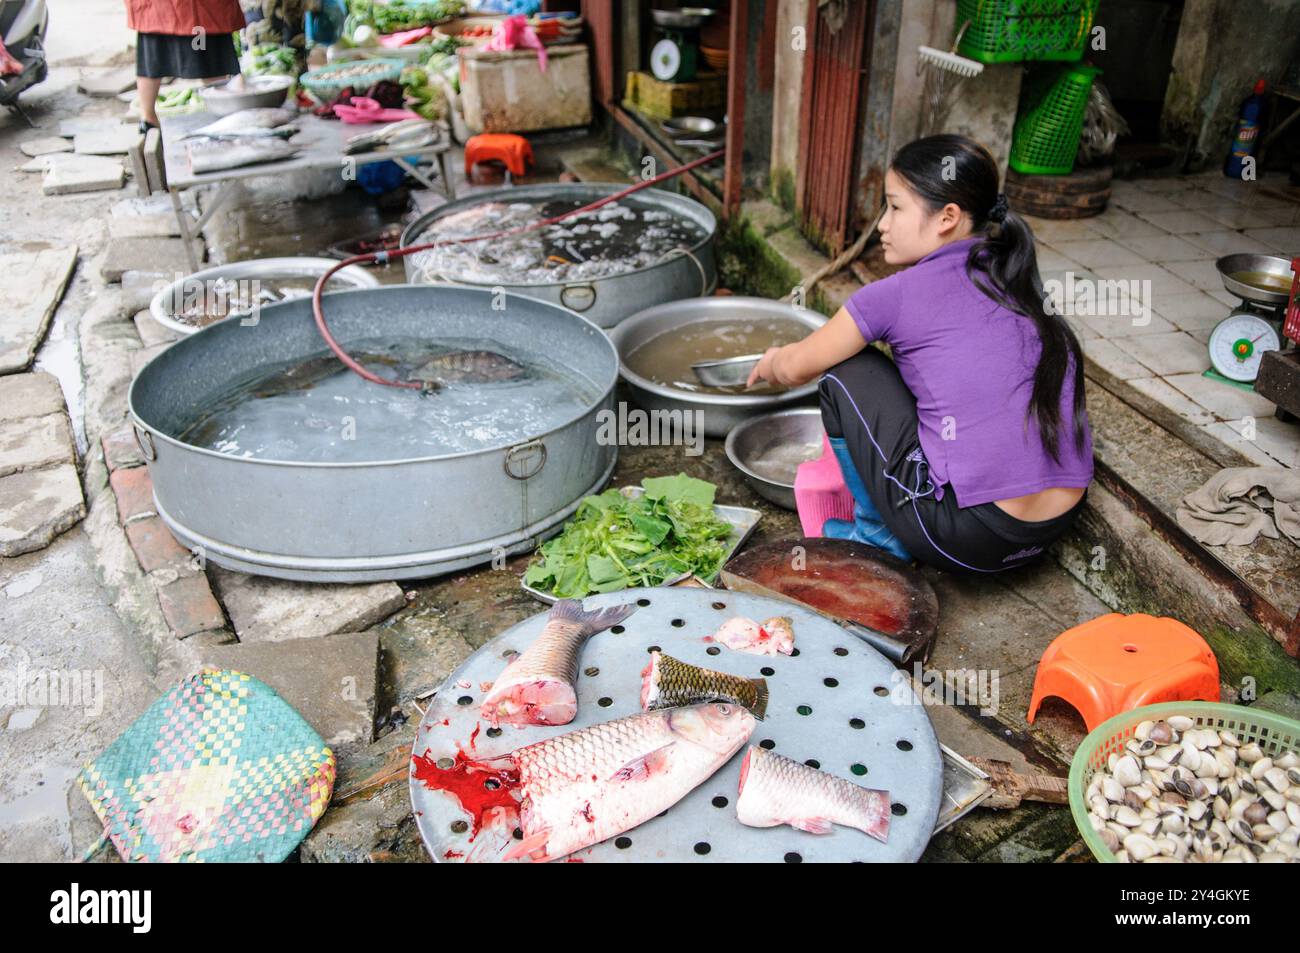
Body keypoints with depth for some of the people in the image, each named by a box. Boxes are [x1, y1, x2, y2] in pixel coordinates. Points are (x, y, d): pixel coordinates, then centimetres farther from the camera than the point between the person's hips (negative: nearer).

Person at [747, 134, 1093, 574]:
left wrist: (771, 363, 34)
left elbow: (795, 368, 8)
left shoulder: (901, 294, -6)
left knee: (845, 373, 4)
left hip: (969, 541, -7)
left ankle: (879, 532, 15)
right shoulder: (1018, 284, 12)